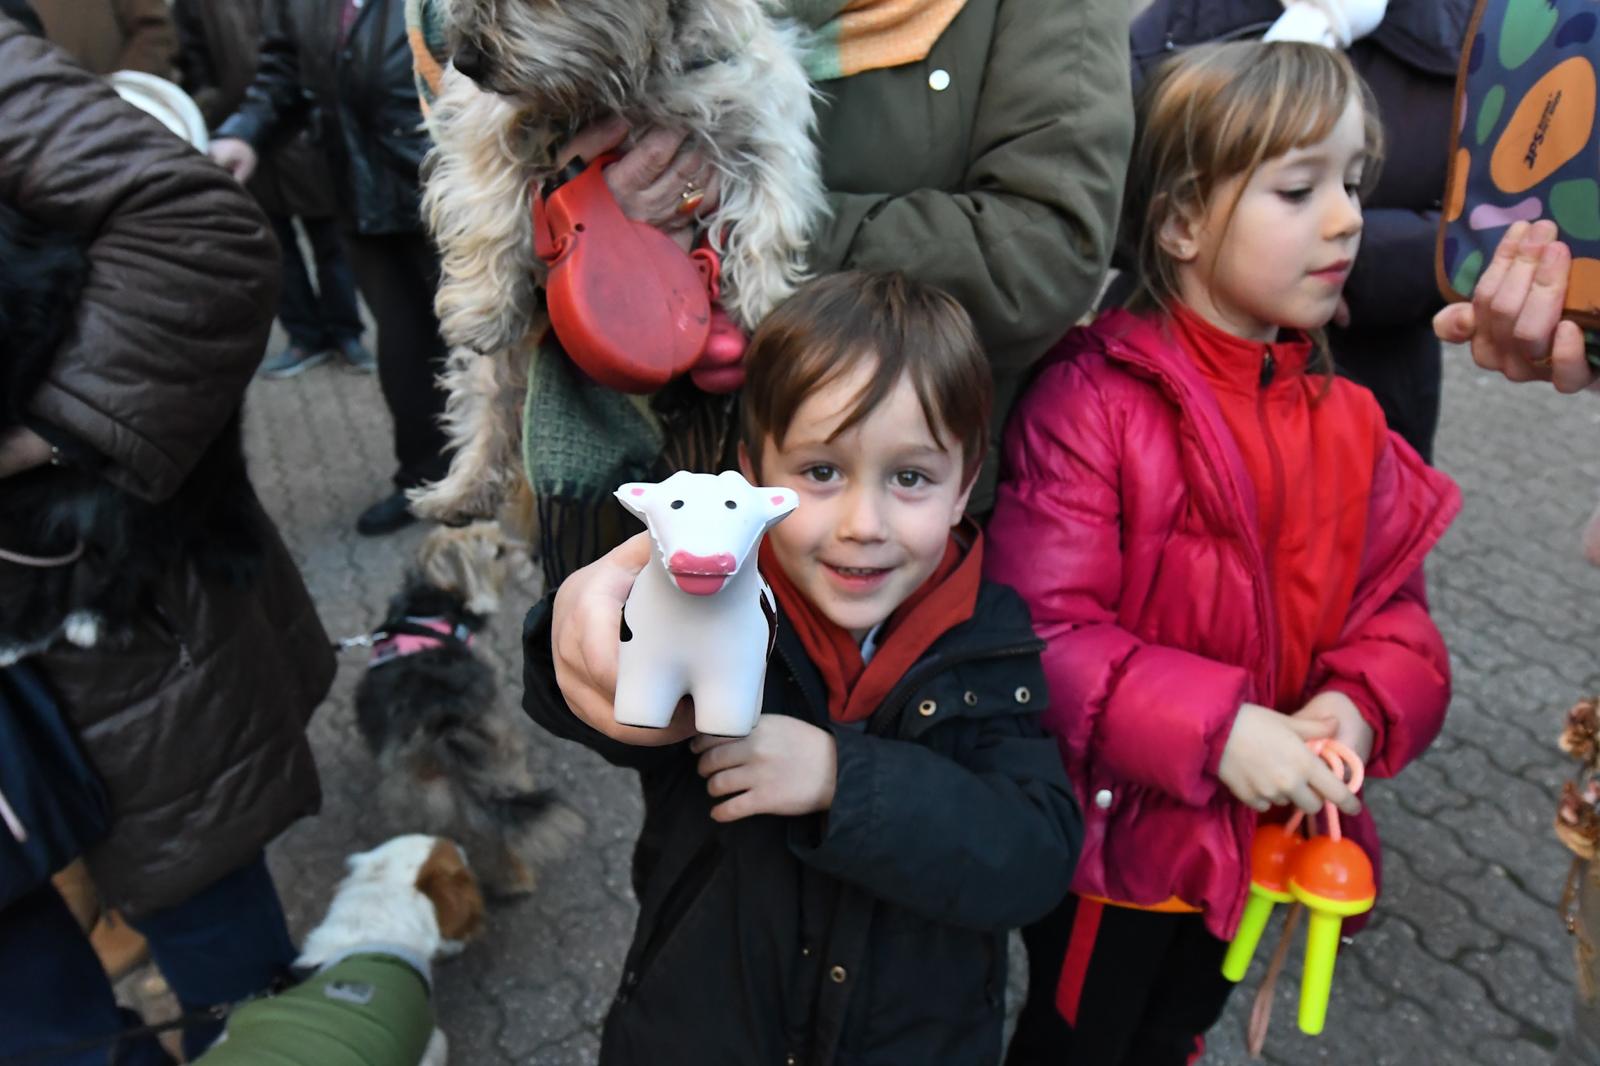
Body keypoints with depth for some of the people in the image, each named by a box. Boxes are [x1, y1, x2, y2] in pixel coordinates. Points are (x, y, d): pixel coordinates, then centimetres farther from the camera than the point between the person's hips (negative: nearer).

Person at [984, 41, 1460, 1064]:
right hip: (1112, 836, -5)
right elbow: (1040, 630, -27)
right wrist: (1215, 727, -29)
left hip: (1253, 842, 6)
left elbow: (1394, 608, 3)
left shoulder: (1349, 425, -2)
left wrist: (1359, 707, -17)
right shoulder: (1093, 400, -24)